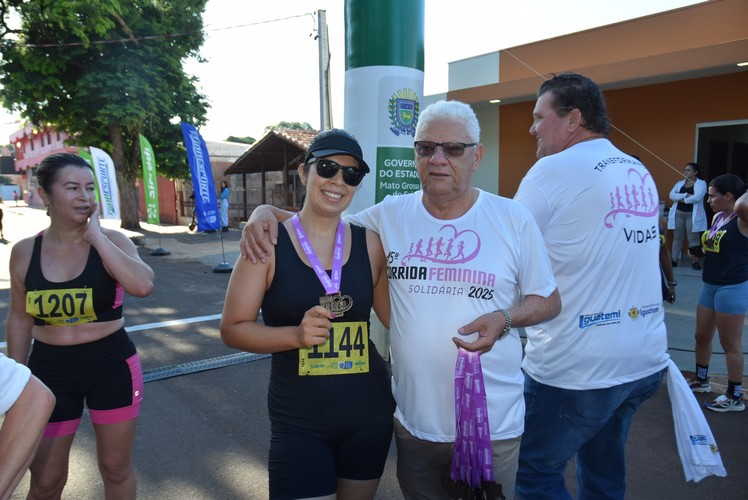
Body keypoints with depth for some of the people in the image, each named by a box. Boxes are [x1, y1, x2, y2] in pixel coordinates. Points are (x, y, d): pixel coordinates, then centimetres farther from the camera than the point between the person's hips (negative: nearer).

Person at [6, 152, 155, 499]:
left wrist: (95, 235, -24)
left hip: (112, 366, -1)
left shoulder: (113, 241, -9)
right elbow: (20, 319, 8)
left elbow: (143, 286, -29)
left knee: (116, 469, 15)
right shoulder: (25, 251, -2)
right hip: (50, 370, 2)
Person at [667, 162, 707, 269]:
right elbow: (672, 195, -4)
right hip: (678, 213, 4)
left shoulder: (701, 183, -1)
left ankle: (695, 261, 6)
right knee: (677, 237, 8)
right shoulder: (679, 183, 12)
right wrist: (686, 195, -16)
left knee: (693, 238, -1)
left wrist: (682, 200, -9)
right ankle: (674, 260, 13)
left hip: (692, 214, -4)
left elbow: (697, 197, -18)